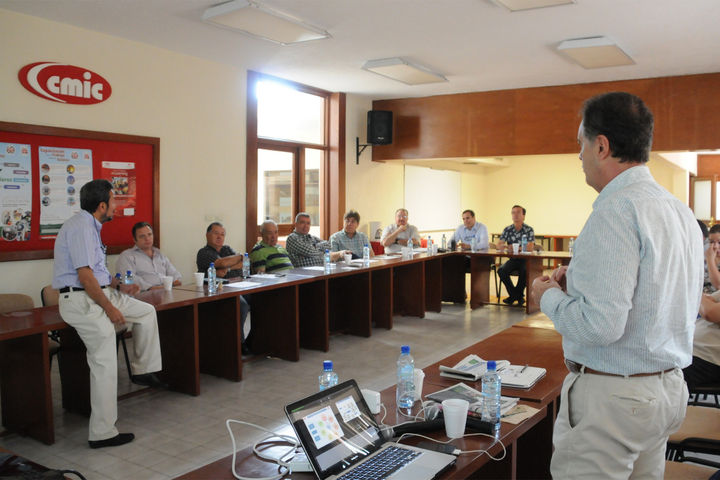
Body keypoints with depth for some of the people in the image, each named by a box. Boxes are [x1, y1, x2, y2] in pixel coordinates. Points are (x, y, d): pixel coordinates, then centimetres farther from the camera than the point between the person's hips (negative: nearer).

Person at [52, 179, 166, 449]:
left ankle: (143, 371, 20)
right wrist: (111, 308, -18)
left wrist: (119, 286, 15)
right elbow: (85, 276, -24)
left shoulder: (90, 225, 14)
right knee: (104, 366, -6)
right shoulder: (81, 227, -19)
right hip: (82, 301, -10)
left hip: (99, 294, 10)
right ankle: (102, 434, 3)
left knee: (147, 311, 18)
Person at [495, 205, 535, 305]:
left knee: (524, 272, -34)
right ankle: (515, 295, -6)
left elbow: (530, 248, -17)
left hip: (525, 259, -3)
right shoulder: (508, 229, 6)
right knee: (501, 271, -25)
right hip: (512, 259, 3)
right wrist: (505, 246, -26)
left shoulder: (529, 230, -5)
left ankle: (516, 295, -7)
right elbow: (499, 245, -2)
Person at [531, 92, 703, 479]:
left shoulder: (616, 210, -21)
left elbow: (600, 326, -28)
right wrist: (581, 282, 13)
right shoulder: (681, 211, 9)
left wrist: (550, 297, -8)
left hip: (612, 396, -9)